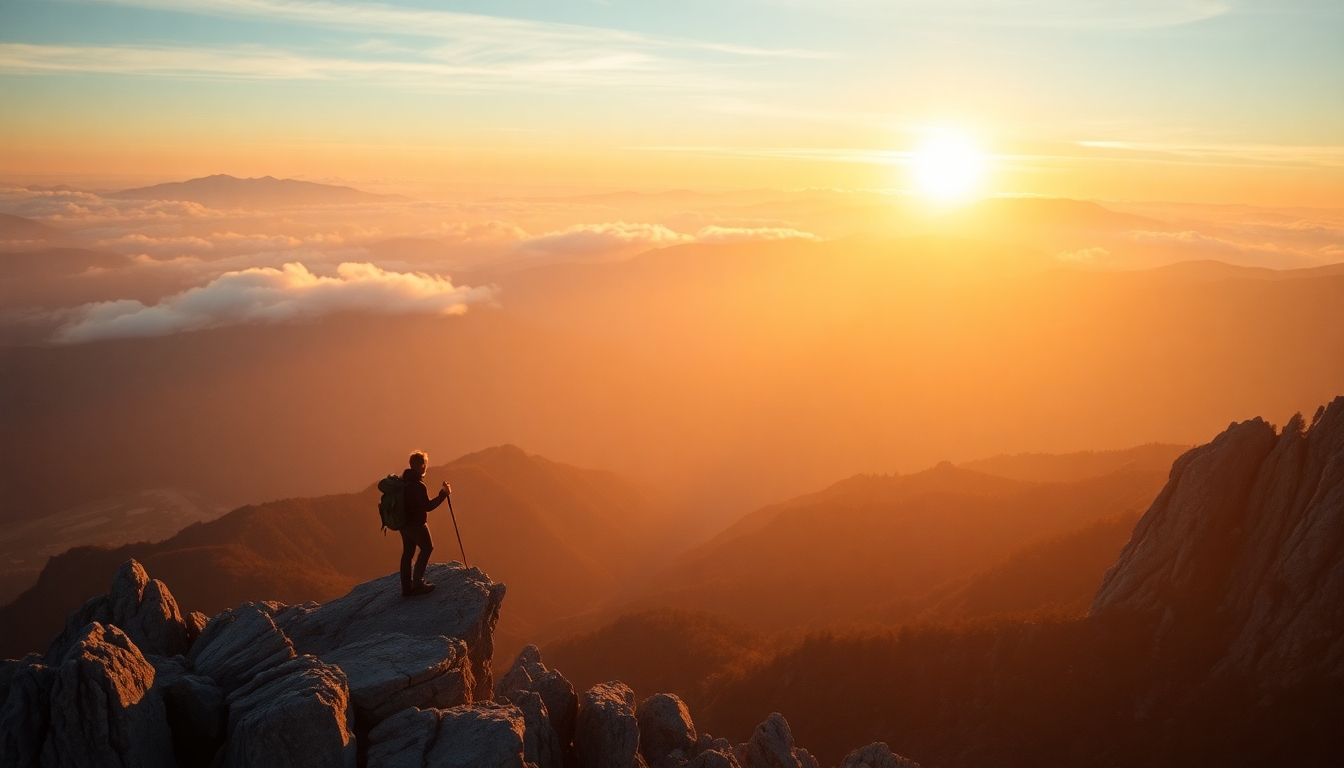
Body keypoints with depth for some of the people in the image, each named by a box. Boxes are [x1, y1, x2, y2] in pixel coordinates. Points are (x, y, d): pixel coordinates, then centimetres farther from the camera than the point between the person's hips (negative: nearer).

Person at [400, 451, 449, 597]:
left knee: (407, 553, 13)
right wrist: (443, 494, -22)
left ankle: (406, 587, 17)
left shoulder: (402, 480, 3)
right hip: (416, 524, -8)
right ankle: (417, 583, 5)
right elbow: (428, 506, -25)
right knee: (427, 548, 8)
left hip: (404, 523, 8)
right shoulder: (418, 485, -24)